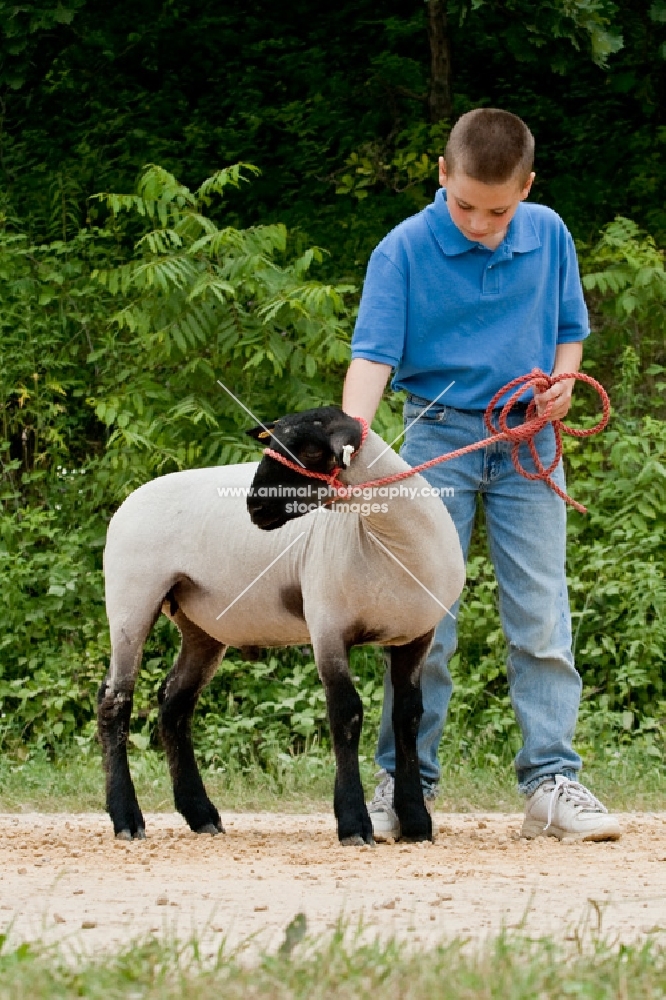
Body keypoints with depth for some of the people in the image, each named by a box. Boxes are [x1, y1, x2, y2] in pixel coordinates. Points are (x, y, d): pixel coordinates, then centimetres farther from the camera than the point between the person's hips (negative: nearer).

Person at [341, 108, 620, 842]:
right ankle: (404, 782, 6)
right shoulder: (404, 250, -9)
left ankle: (552, 782, 2)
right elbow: (373, 353, -14)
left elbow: (570, 328, 15)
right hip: (439, 436, -2)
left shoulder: (548, 237, 2)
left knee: (541, 618, -1)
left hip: (527, 443, 2)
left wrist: (563, 381, -7)